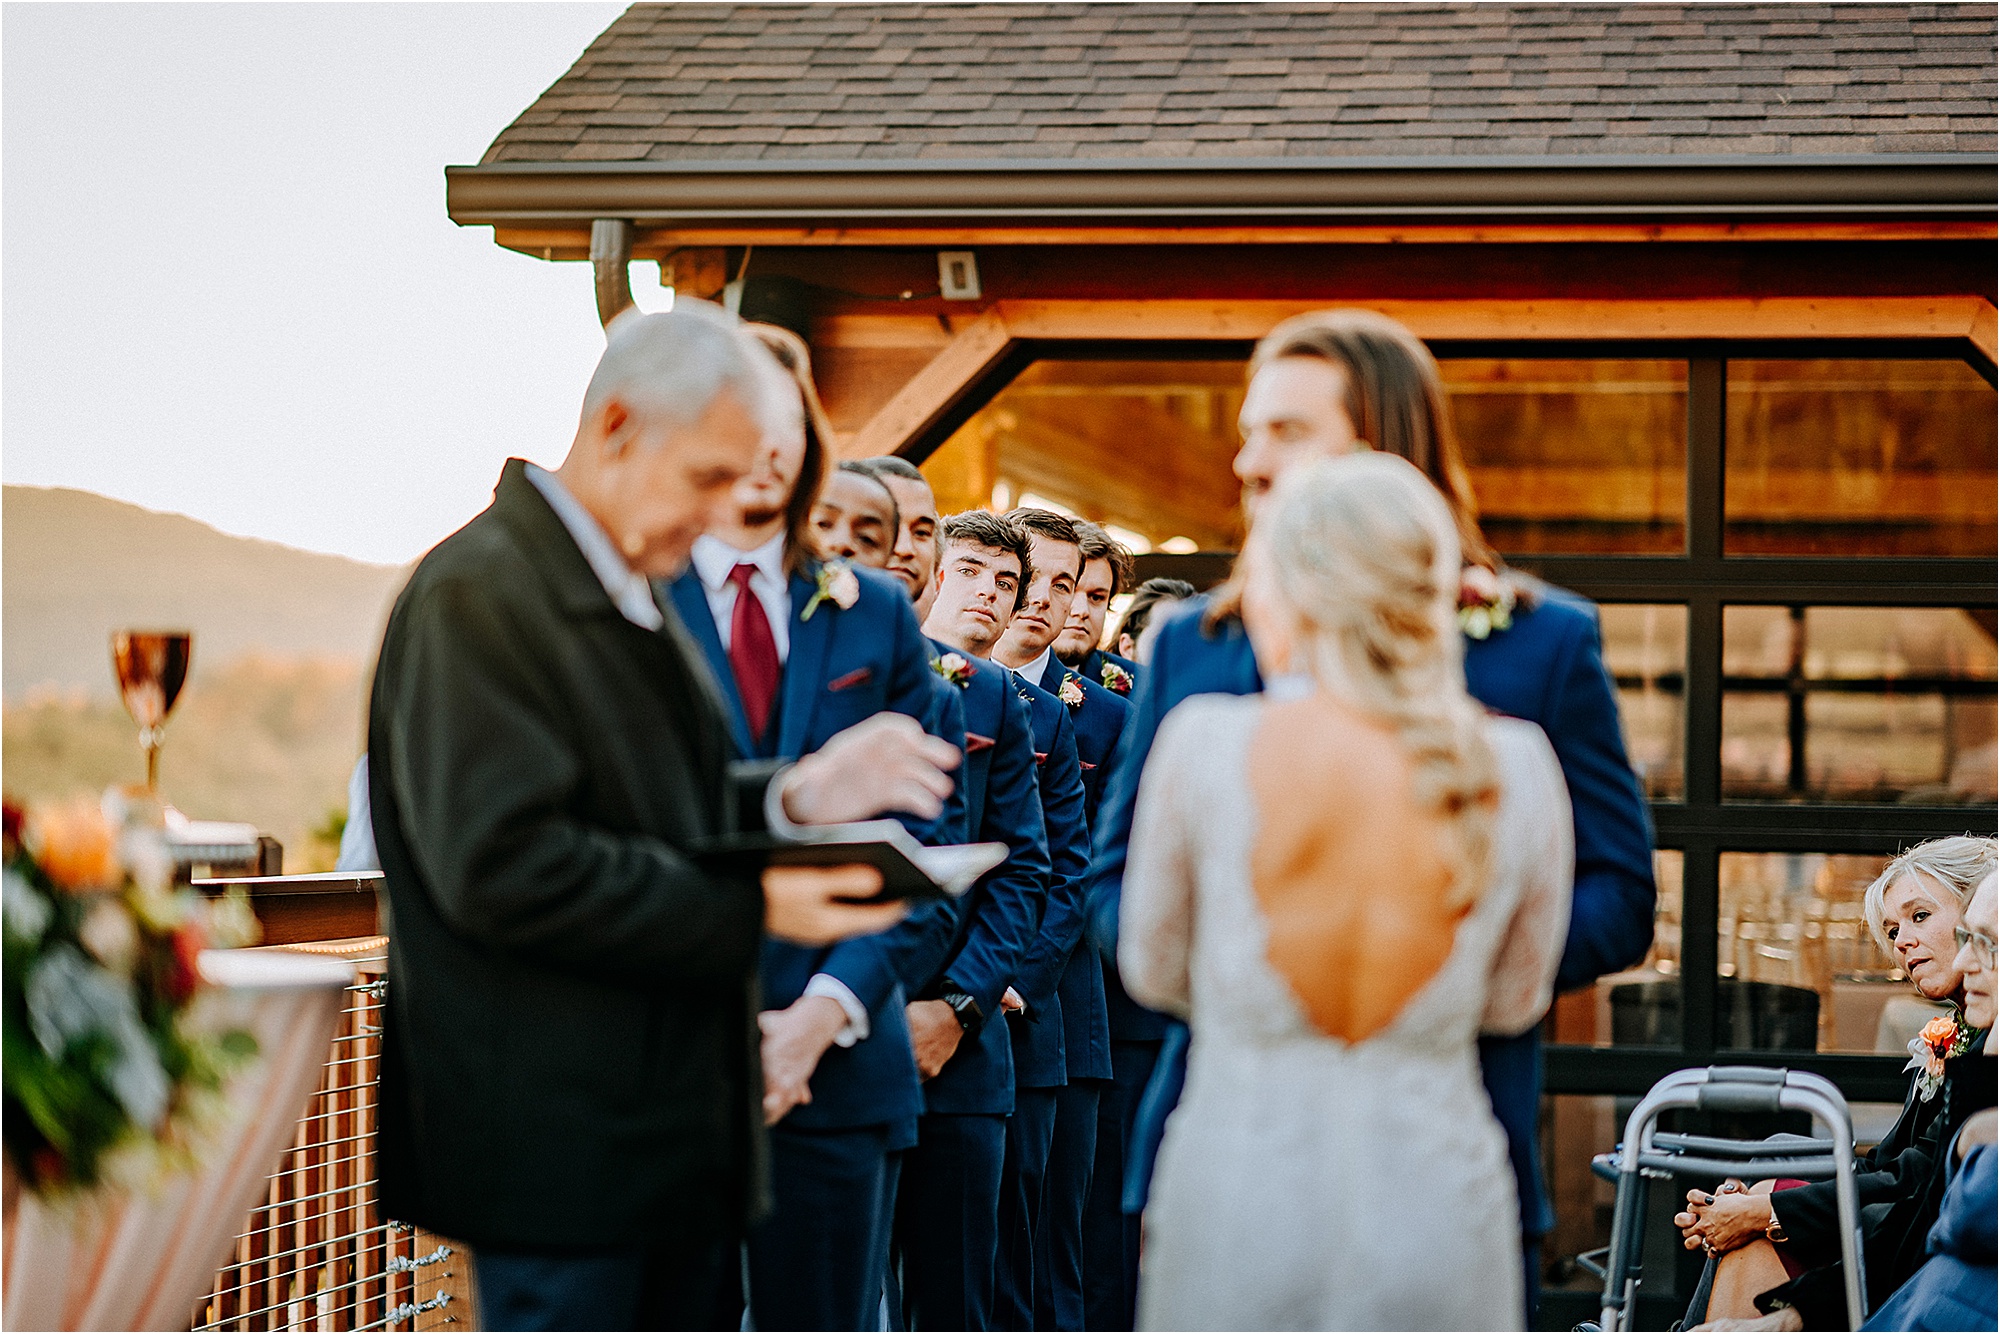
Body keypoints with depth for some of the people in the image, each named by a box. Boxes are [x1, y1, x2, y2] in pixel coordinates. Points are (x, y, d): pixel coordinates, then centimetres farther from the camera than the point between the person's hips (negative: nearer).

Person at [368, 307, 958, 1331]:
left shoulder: (630, 597, 16)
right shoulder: (478, 593, -15)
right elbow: (504, 866, -24)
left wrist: (790, 802, 0)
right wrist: (751, 910, -23)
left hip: (674, 1126, 10)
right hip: (563, 1132, -10)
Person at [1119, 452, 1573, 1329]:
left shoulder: (1205, 743, -8)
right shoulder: (1517, 770, -4)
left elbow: (1152, 972, 7)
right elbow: (1516, 1000, 9)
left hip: (1234, 1213, -1)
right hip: (1440, 1215, 1)